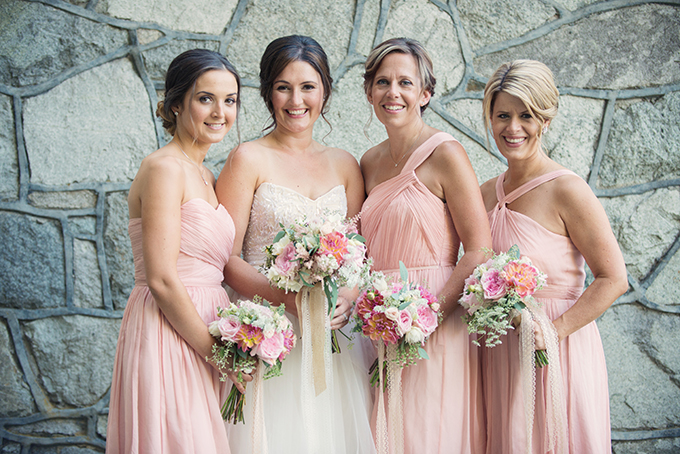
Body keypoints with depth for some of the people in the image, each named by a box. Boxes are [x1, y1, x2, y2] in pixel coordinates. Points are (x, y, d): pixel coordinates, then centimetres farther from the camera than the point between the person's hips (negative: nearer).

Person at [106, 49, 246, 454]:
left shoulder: (204, 176, 13)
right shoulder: (164, 168, -13)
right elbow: (161, 280, -18)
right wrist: (216, 351, -12)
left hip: (200, 337, 8)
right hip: (167, 340, -8)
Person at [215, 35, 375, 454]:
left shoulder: (345, 164, 11)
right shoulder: (249, 160, -2)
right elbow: (227, 258, -7)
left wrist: (348, 298, -10)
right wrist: (289, 298, -20)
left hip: (335, 336, 4)